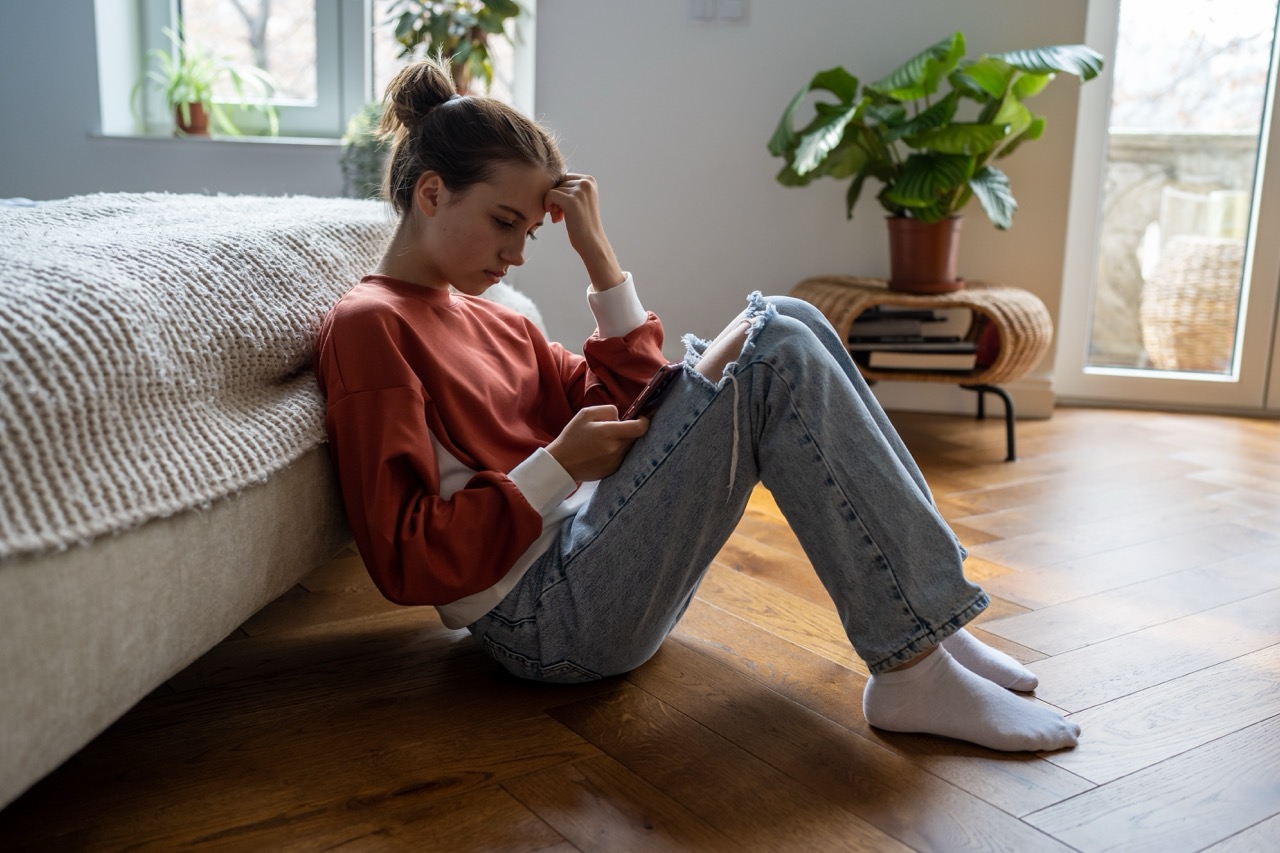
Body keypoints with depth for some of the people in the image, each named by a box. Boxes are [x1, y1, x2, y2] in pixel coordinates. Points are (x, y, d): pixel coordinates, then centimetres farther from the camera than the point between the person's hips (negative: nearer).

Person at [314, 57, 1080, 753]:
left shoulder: (485, 320, 20)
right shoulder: (369, 327, -7)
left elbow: (620, 409, 12)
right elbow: (408, 561, -14)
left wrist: (598, 252, 7)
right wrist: (558, 466, -15)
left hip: (593, 547, 9)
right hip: (550, 618, -9)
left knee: (787, 322, 0)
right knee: (775, 353, -18)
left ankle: (924, 614, -3)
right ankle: (913, 673, -17)